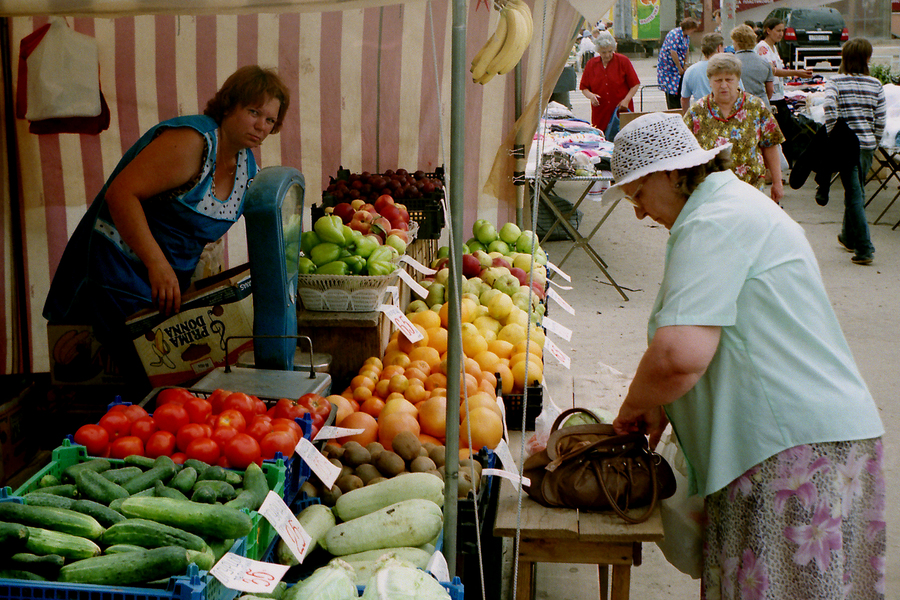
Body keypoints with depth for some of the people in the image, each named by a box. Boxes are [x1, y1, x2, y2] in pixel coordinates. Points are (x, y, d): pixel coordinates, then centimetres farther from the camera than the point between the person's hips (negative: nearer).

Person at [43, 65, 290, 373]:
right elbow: (121, 192, -28)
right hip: (123, 269, -9)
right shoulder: (193, 140, -21)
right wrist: (157, 264, -34)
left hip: (173, 279, 9)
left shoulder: (247, 167, 7)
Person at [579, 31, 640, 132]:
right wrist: (590, 95, -9)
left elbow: (635, 84, 4)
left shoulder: (623, 61, 3)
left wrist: (626, 100, -9)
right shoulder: (591, 64, 9)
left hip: (622, 112, -2)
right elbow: (584, 87, 13)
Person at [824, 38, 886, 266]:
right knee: (856, 191, 21)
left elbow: (830, 108, -21)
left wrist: (830, 136, -13)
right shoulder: (875, 85, 4)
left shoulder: (835, 82, -4)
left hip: (847, 143, -3)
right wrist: (874, 143, 15)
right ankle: (849, 237, 37)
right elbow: (880, 120, 3)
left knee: (854, 194, -2)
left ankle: (864, 248, -5)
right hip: (867, 143, 4)